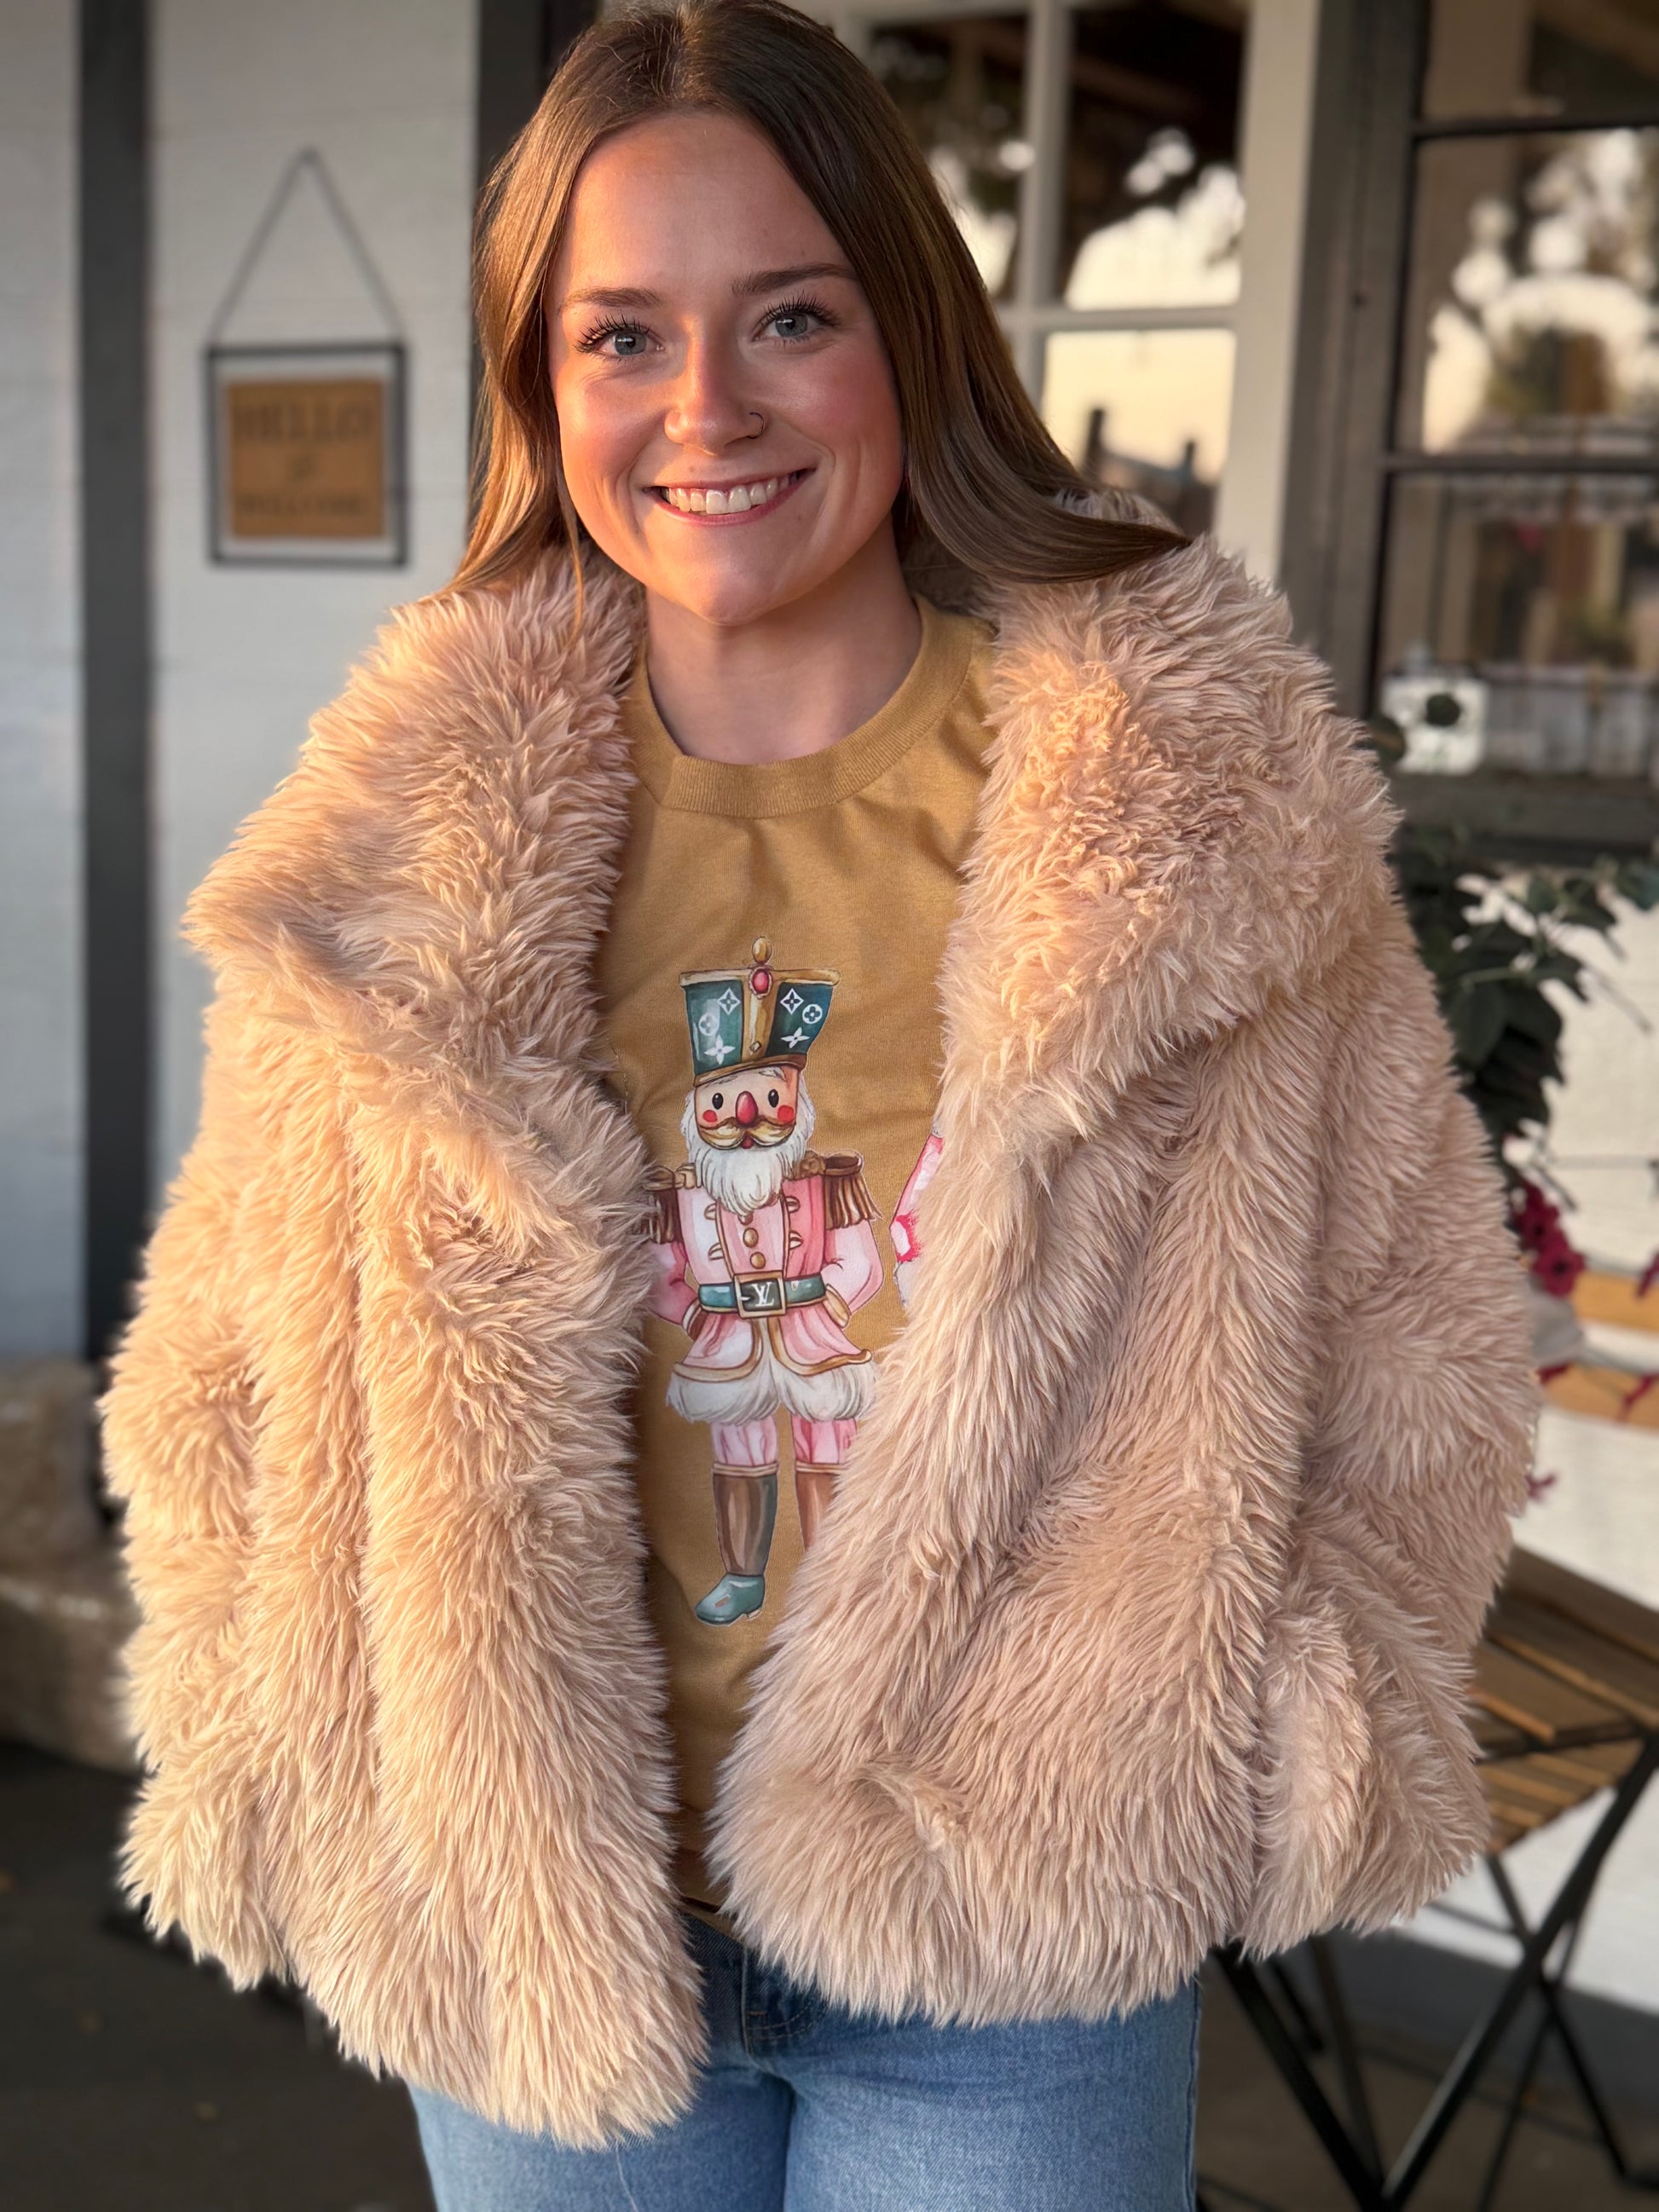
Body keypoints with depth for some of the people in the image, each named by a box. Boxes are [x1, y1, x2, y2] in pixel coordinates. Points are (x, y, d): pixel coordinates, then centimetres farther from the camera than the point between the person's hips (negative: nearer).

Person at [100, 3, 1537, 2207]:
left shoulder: (1202, 793, -9)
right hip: (540, 1935, 2)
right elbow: (229, 1388, 4)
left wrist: (1207, 1752, -5)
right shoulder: (409, 855, -6)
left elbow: (1398, 1372, -2)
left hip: (1013, 1946, -1)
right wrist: (351, 1799, -1)